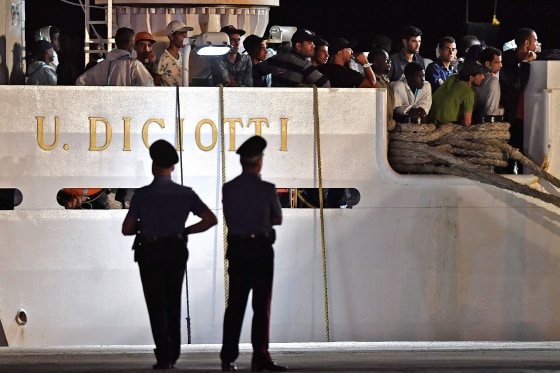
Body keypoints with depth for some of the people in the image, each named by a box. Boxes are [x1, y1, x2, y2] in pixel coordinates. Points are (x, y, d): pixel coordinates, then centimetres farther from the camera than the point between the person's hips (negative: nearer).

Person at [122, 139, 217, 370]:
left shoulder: (142, 195, -11)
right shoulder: (185, 194, -4)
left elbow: (127, 229, -8)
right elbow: (211, 220, -6)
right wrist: (186, 231, 4)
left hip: (150, 252, -3)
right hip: (176, 251, 3)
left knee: (156, 305, 3)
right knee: (173, 303, 17)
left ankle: (164, 357, -6)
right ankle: (173, 355, 19)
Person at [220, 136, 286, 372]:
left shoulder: (228, 189, 1)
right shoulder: (267, 189, -9)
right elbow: (278, 219, 5)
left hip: (236, 249, 4)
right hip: (261, 250, -4)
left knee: (234, 305, 8)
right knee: (261, 306, -1)